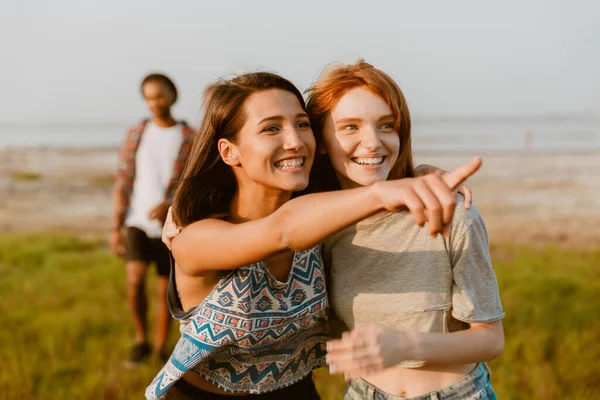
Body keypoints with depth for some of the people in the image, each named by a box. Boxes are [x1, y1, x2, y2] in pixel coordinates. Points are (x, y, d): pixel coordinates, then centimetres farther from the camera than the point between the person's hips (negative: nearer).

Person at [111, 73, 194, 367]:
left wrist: (170, 205, -18)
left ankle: (159, 351, 22)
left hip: (171, 226, 0)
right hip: (137, 222, 1)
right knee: (135, 280, -16)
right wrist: (116, 227, 2)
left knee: (165, 291, 5)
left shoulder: (191, 140, 0)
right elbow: (123, 182, 5)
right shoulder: (136, 135, 5)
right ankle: (141, 341, 6)